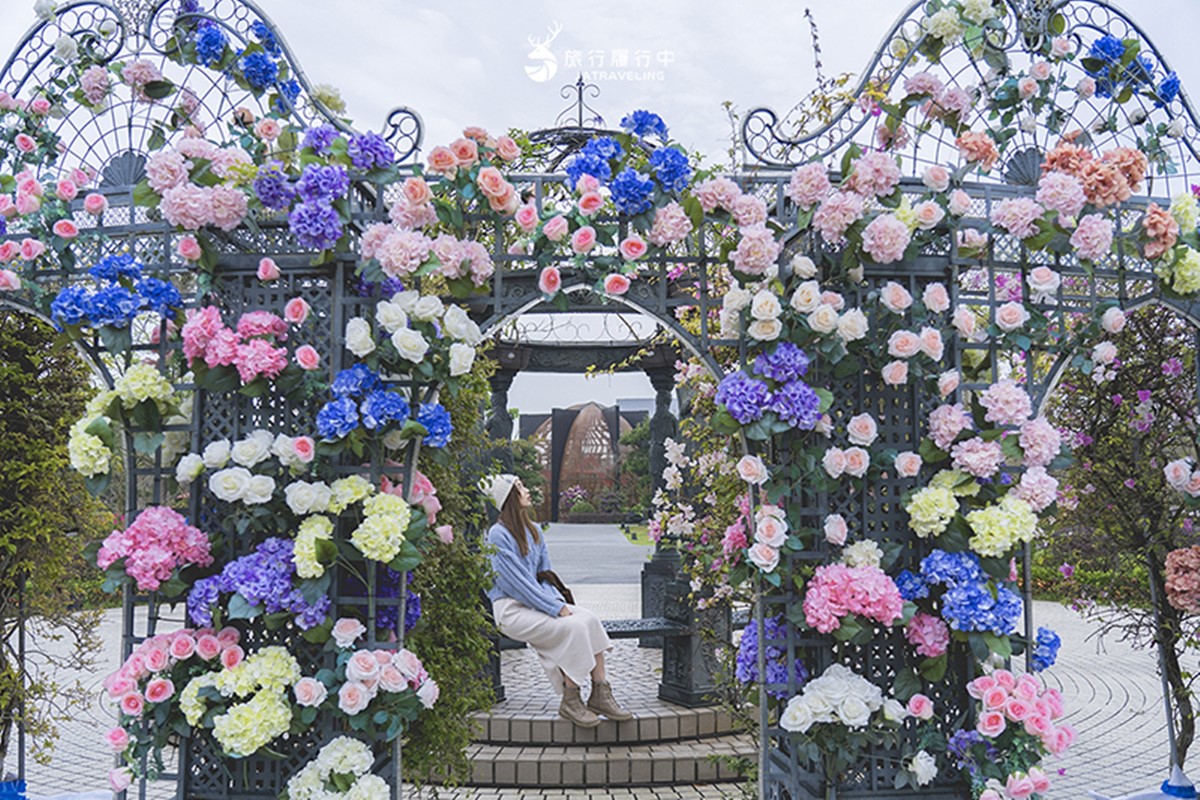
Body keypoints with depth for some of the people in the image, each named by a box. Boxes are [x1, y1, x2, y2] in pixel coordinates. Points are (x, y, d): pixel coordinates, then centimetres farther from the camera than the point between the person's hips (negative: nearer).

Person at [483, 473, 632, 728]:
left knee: (589, 618, -17)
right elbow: (516, 582, -17)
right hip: (510, 609, -8)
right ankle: (570, 702, -16)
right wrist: (556, 608, -19)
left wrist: (560, 602, -2)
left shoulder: (534, 531, 16)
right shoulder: (498, 535, -11)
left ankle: (600, 694, -16)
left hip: (537, 601, 8)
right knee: (574, 627, -26)